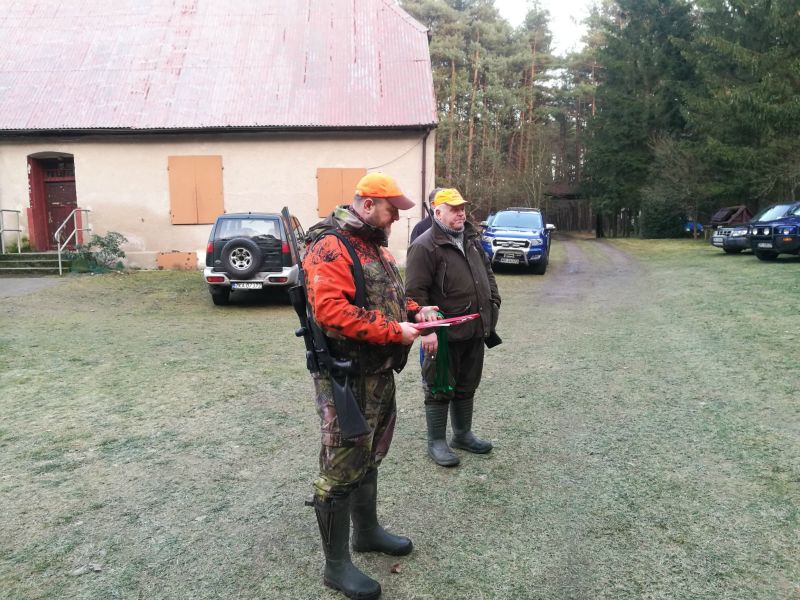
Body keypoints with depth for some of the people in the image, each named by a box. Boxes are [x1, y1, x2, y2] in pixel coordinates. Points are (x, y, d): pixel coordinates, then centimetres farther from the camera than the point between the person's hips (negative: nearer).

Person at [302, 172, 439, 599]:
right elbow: (330, 310, -28)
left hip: (380, 372, 10)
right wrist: (394, 332, -24)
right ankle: (336, 565, 16)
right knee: (342, 468, 1)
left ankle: (367, 531, 41)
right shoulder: (329, 246, -17)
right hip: (346, 377, -10)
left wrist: (414, 311, 3)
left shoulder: (374, 245, 14)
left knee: (368, 457, 22)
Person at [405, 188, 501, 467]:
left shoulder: (471, 239, 13)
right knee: (441, 389, 5)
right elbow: (415, 292, -17)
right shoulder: (425, 245, -13)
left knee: (467, 386, 19)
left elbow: (487, 272, 26)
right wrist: (426, 330, -22)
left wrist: (494, 302, 15)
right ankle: (436, 442, 20)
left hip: (476, 330, 8)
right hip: (445, 334, -8)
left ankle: (463, 434, 35)